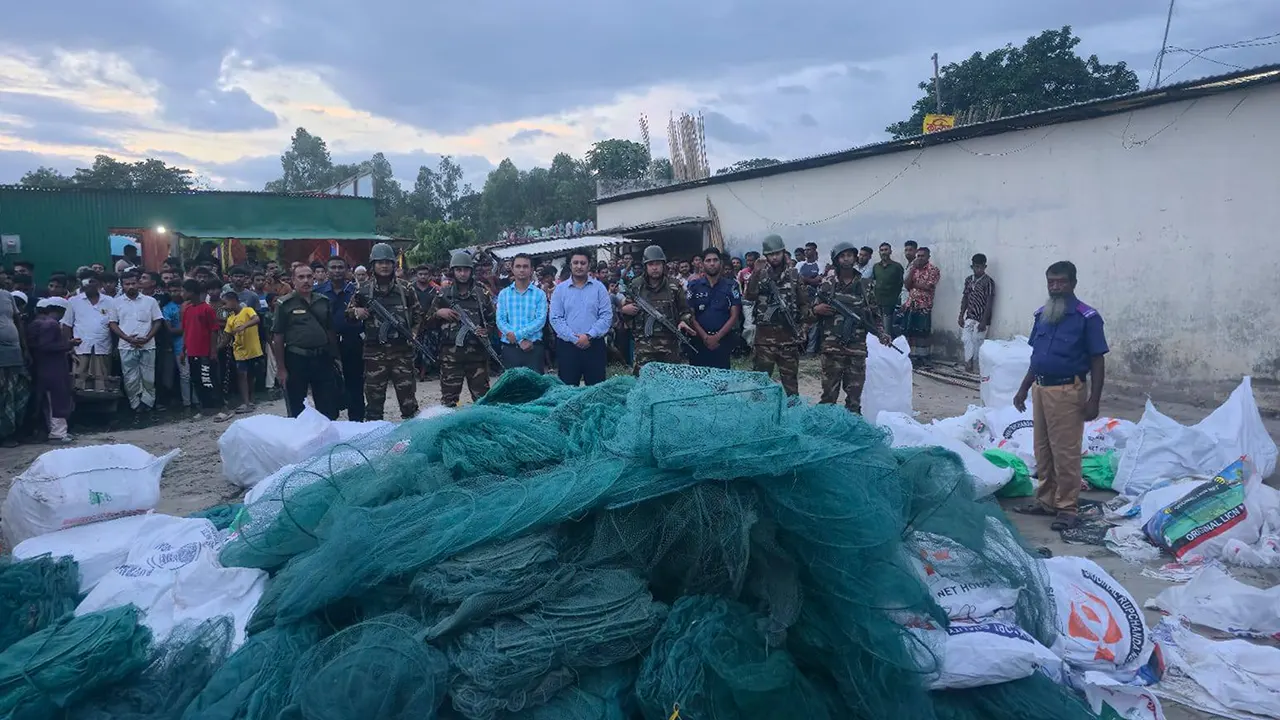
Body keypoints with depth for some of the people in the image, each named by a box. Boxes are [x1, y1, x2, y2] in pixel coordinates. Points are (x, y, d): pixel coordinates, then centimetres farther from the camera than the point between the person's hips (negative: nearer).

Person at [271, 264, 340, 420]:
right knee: (296, 410, 8)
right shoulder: (284, 304, -5)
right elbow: (278, 337, -6)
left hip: (322, 359, 4)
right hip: (296, 360, -3)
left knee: (329, 407, 9)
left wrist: (334, 357, 8)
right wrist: (281, 367, -9)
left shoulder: (324, 301, 8)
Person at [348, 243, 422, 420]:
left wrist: (414, 331, 0)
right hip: (374, 351, 0)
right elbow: (348, 312, 13)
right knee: (374, 395, 6)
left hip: (402, 350, 0)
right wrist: (356, 312, -9)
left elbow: (417, 313, 15)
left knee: (407, 394, 4)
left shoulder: (405, 288, 6)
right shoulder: (363, 289, 4)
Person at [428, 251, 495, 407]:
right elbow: (429, 322, 12)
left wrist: (486, 331, -5)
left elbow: (492, 319, 14)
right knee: (449, 397, 2)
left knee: (482, 396, 6)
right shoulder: (443, 294, 6)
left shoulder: (482, 293, 7)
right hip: (451, 353, 0)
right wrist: (438, 313, -8)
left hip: (477, 352, 1)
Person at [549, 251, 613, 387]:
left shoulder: (599, 287, 4)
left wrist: (589, 336, -13)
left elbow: (606, 316, -3)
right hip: (567, 345, 0)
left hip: (594, 345, 0)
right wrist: (574, 339, -11)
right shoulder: (560, 289, 5)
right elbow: (556, 318, -2)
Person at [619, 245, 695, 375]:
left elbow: (685, 310, 11)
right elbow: (623, 309, 15)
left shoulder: (674, 287, 5)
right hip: (643, 345, 0)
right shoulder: (635, 286, 7)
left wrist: (684, 321, -9)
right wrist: (623, 310, -8)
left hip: (670, 344, 0)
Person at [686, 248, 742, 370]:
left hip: (723, 341, 0)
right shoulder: (694, 286, 5)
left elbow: (734, 316, 0)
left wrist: (717, 337, -10)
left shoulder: (731, 286, 4)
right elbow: (690, 315, 1)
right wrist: (705, 337, -11)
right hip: (698, 341, 0)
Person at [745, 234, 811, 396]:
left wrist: (807, 313, -9)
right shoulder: (759, 274, 4)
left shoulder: (793, 275, 7)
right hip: (765, 333, -1)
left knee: (790, 377, 9)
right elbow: (749, 296, -12)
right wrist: (756, 273, -20)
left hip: (789, 333, 1)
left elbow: (804, 301, 9)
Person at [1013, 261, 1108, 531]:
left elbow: (1098, 361, -7)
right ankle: (1046, 501, 23)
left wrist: (1094, 400, -12)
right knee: (1042, 451, 13)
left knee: (1065, 453, -3)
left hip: (1067, 393, -6)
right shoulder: (1041, 315, 11)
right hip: (1040, 390, 7)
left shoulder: (1087, 317, -7)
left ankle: (1068, 508, 6)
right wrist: (1023, 389, 17)